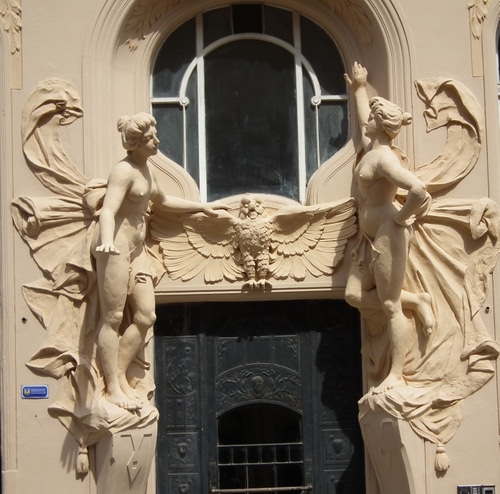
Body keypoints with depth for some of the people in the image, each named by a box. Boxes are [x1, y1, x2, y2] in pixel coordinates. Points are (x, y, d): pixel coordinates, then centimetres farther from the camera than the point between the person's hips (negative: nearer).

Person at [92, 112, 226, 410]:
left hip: (137, 249, 9)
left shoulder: (146, 168, 14)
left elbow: (163, 201, 32)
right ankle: (112, 388, -1)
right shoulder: (124, 171, -14)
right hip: (116, 248, -9)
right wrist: (107, 241, -47)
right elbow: (108, 210, -28)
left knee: (146, 317, 7)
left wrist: (202, 207, 37)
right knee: (113, 318, -5)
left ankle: (120, 377, 15)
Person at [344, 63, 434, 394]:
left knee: (389, 306, -7)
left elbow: (419, 190, -33)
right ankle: (416, 301, 13)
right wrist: (359, 89, 46)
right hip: (372, 238, 10)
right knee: (355, 295, 6)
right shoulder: (372, 147, 11)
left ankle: (397, 376, -2)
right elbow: (364, 121, 35)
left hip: (389, 235, -10)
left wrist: (402, 217, -19)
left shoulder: (384, 158, -18)